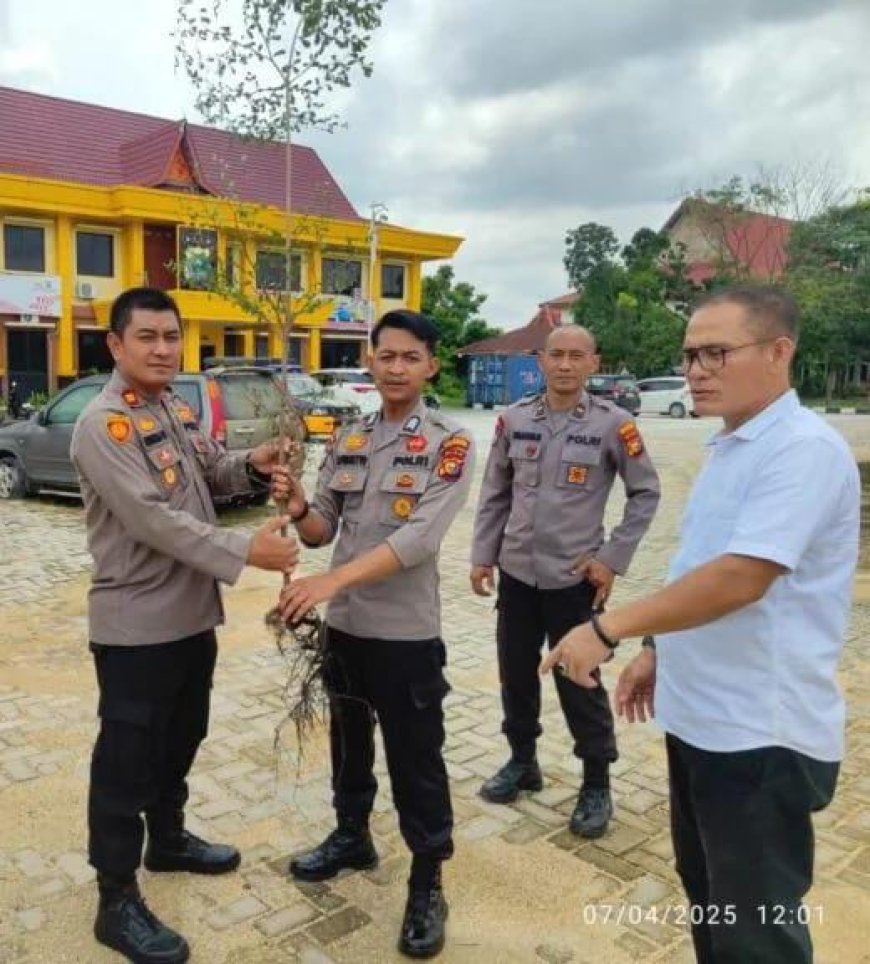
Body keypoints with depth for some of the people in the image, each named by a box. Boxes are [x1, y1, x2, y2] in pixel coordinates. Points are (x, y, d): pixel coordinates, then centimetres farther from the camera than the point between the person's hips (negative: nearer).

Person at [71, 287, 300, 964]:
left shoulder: (179, 409, 8)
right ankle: (118, 902, 19)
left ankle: (168, 840, 44)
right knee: (127, 760, 4)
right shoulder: (103, 425, -19)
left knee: (180, 740, 23)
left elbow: (208, 477, 17)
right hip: (137, 625, -8)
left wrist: (250, 465, -4)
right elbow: (155, 520, -27)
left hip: (193, 613, 9)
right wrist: (246, 552, -30)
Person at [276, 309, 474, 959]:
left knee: (416, 761, 6)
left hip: (406, 633, -5)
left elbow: (419, 539, -22)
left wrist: (330, 580, -30)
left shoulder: (449, 443, -10)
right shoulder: (347, 440, 6)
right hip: (343, 625, 5)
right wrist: (298, 510, -15)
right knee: (348, 740, 22)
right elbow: (323, 530, 8)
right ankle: (352, 837, 44)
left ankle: (428, 884, 24)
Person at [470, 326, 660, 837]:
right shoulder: (514, 419, 0)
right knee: (515, 672, 15)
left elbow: (646, 493, -1)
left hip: (574, 577, -4)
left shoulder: (612, 423, -9)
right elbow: (494, 494, 8)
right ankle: (523, 761, 36)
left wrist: (613, 558, -7)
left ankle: (597, 784, 23)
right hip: (516, 571, 4)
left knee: (579, 681, 4)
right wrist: (483, 555, 5)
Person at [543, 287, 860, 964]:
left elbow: (740, 579, -30)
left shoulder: (803, 448, -20)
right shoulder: (730, 445, 10)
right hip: (701, 715, 9)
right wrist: (658, 651, 17)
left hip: (761, 731, -9)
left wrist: (607, 629, -26)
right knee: (707, 890, 24)